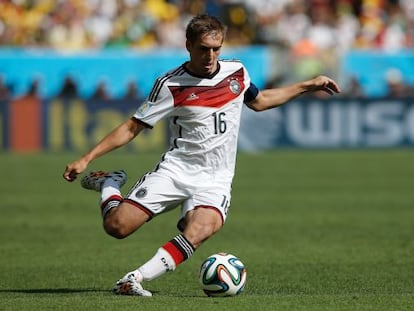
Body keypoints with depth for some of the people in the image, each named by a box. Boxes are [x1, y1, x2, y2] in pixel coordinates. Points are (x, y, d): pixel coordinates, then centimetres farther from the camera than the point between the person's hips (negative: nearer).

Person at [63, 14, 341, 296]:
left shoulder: (237, 72, 6)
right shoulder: (171, 85, -6)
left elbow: (259, 101, 28)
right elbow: (132, 128, -2)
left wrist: (308, 86, 25)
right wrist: (86, 159, -9)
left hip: (215, 180, 2)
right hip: (176, 169, -2)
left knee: (200, 230, -33)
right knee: (117, 226, -16)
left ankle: (136, 279, -33)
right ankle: (108, 185, 18)